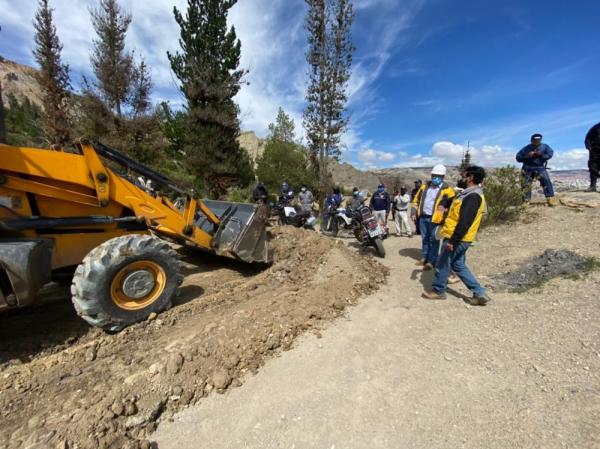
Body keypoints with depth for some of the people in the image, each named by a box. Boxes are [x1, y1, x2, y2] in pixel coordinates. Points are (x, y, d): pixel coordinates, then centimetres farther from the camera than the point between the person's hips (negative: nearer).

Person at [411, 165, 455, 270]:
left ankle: (431, 262, 10)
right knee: (425, 239, 16)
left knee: (434, 241, 2)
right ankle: (425, 258, 29)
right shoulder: (425, 186, 10)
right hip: (422, 218, 5)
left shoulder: (447, 189, -6)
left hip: (435, 219, -5)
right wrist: (414, 213, 10)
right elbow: (416, 200, 15)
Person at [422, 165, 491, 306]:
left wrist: (453, 241, -24)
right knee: (458, 265, 17)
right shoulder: (471, 194, 14)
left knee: (443, 264, 4)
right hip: (458, 238, 10)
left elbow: (464, 222, -25)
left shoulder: (472, 196, -20)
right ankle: (479, 293, 22)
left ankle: (438, 291, 20)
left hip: (457, 239, -10)